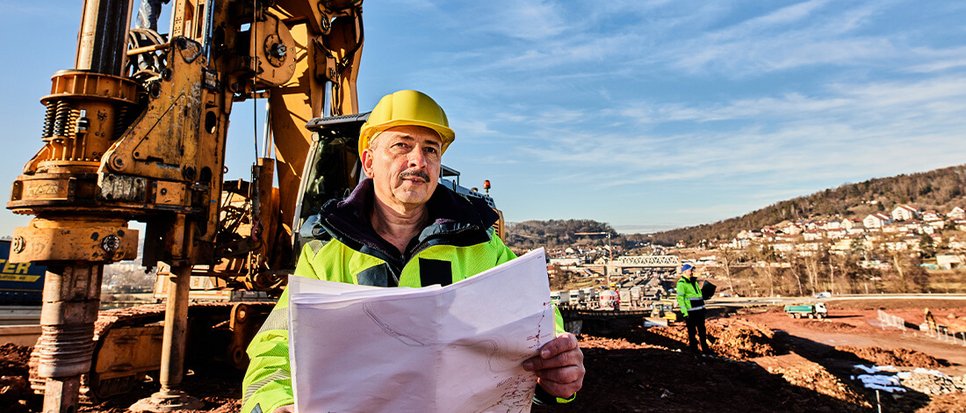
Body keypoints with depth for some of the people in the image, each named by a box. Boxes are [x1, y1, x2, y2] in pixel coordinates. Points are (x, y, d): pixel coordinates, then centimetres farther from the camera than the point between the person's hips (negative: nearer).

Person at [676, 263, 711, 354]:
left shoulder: (694, 281, 14)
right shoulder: (681, 283, -11)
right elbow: (680, 299, -14)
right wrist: (684, 313, -18)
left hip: (700, 310, 8)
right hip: (690, 312, -8)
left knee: (702, 331, 14)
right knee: (692, 331, 3)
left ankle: (705, 348, 24)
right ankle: (693, 348, 16)